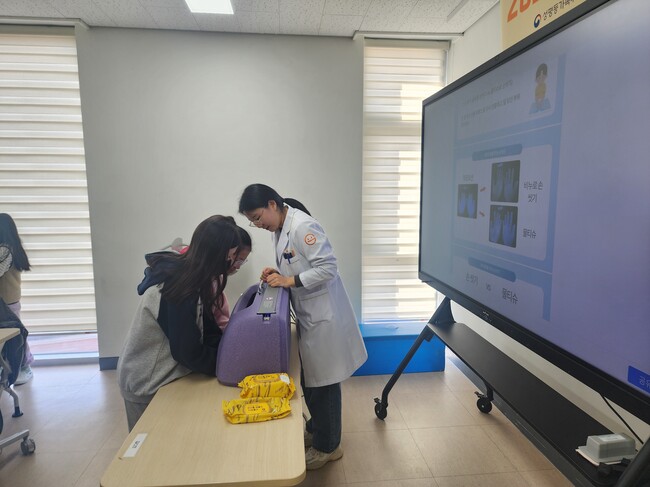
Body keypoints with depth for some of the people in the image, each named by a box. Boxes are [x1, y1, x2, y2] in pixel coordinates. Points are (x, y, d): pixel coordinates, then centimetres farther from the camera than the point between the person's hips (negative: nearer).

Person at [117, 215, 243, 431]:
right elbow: (190, 353, -25)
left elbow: (206, 328, -1)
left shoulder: (186, 271, -8)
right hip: (146, 383, -7)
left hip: (160, 374, 8)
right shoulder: (178, 289, -33)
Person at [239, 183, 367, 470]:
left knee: (323, 381, 6)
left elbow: (328, 267, -24)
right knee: (308, 378, 21)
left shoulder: (302, 226, -22)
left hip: (323, 315, -9)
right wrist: (278, 274, -2)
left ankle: (328, 446, 25)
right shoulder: (279, 229, 7)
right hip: (307, 314, 9)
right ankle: (316, 429, 42)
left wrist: (290, 281, -24)